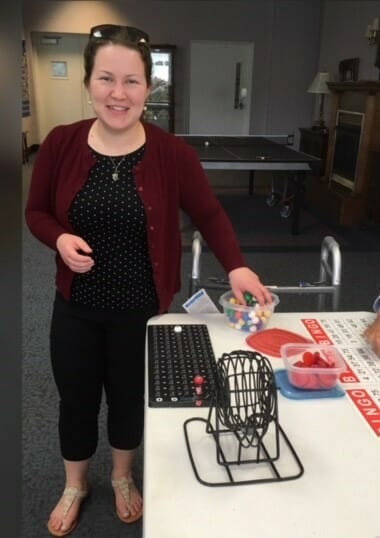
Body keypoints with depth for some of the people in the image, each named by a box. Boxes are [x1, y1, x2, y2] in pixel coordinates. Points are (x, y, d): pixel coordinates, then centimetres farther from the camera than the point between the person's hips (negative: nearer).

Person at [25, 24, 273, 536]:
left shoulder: (173, 153, -14)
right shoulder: (60, 144, -10)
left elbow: (209, 215, -4)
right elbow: (36, 212, 1)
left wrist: (236, 266, -18)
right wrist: (60, 239, -19)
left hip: (142, 310, -1)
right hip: (76, 307, 2)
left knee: (130, 398, 20)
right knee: (76, 400, 19)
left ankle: (122, 477, 52)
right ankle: (74, 486, 50)